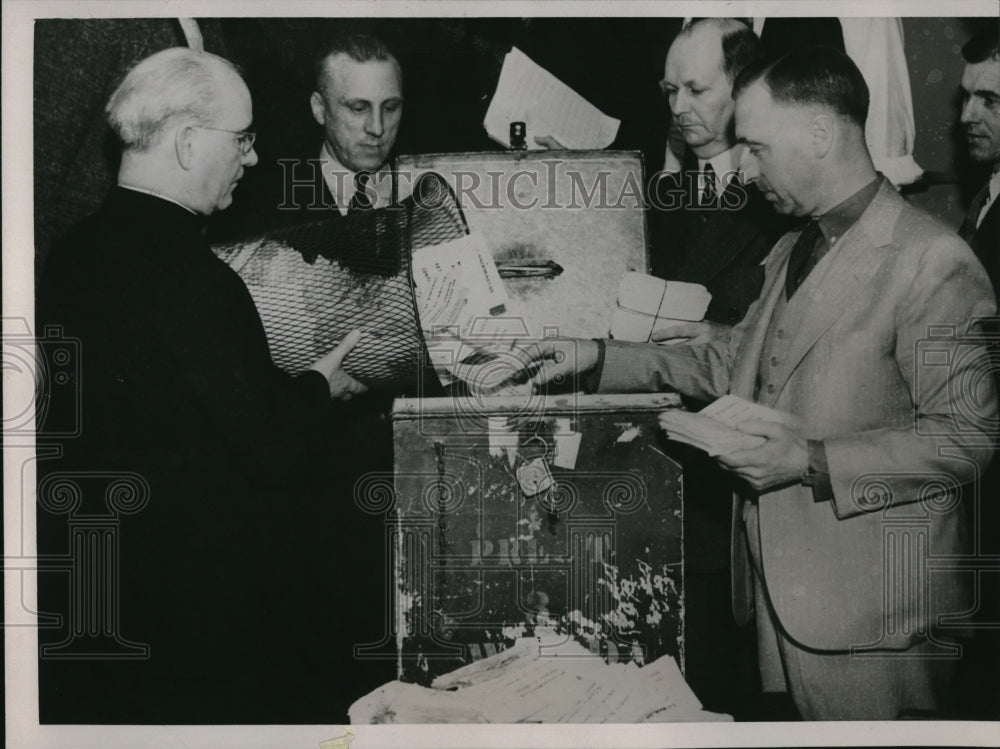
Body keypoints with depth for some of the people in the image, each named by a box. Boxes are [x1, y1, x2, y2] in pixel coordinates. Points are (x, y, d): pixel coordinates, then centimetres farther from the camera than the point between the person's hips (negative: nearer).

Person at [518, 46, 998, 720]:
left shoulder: (931, 260, -15)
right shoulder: (792, 251, 15)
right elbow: (732, 364, 21)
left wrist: (815, 462, -20)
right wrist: (598, 359, 13)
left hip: (869, 610, -8)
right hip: (779, 588, 8)